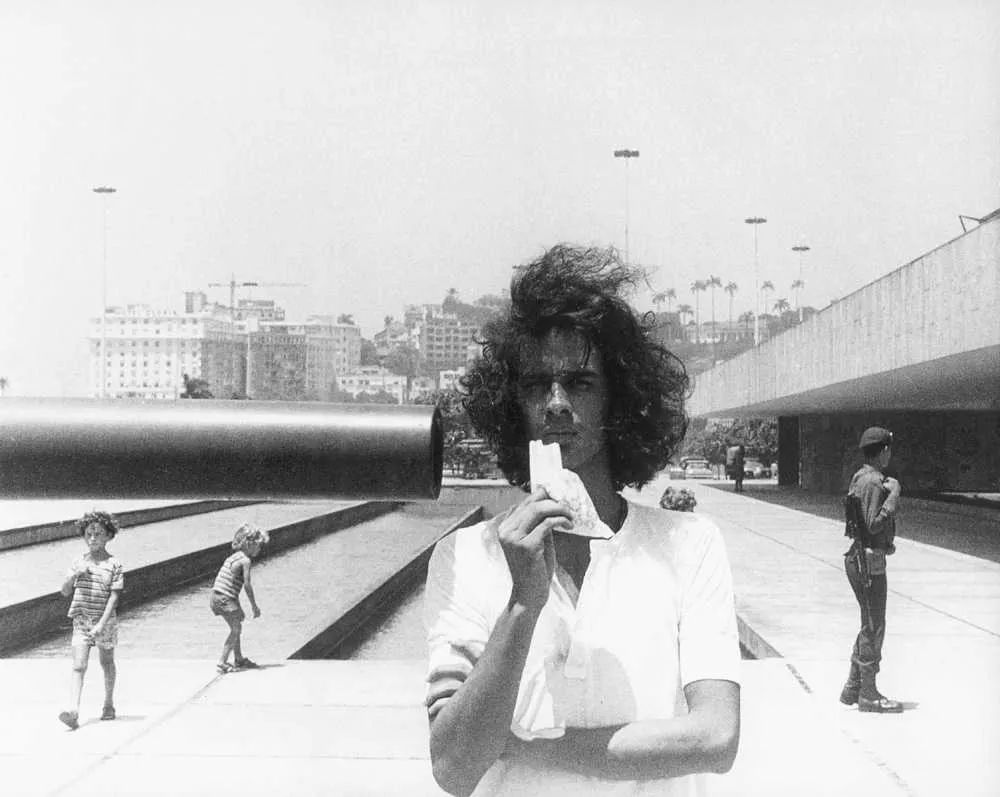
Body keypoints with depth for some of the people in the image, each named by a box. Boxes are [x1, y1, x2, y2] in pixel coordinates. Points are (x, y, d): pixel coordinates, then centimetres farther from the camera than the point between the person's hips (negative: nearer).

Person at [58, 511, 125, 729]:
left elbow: (114, 597, -11)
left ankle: (109, 705, 32)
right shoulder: (78, 563, 5)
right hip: (81, 620, 2)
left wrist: (102, 624, -19)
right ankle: (73, 711, -16)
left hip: (105, 621, -2)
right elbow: (65, 592, 6)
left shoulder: (114, 565, -6)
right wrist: (73, 575, -14)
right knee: (79, 666, -8)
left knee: (107, 662, 14)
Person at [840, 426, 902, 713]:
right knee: (873, 628, -3)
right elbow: (873, 524, -24)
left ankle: (852, 689, 23)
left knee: (871, 626, 17)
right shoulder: (872, 482, -17)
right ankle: (868, 695, 4)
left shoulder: (861, 478, 14)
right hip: (868, 561, -10)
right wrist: (893, 496, -19)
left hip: (861, 557, 10)